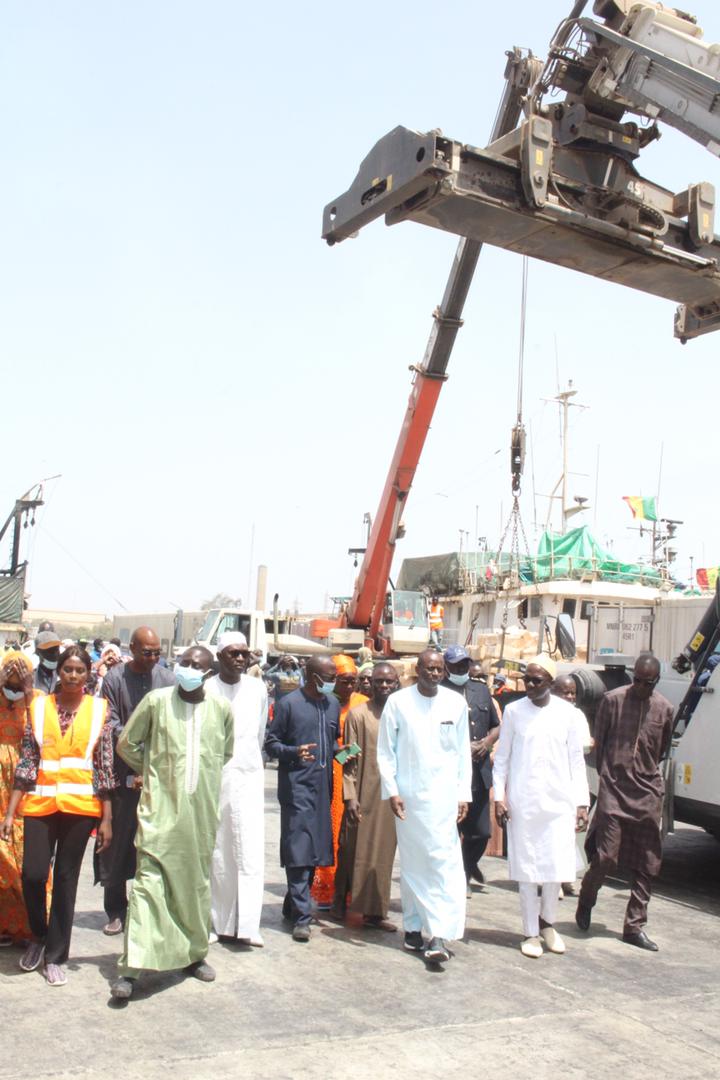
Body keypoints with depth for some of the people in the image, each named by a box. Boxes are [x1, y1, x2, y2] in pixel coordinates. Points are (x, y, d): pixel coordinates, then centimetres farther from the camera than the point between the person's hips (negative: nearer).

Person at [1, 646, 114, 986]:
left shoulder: (98, 709, 2)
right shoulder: (39, 706, 4)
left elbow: (105, 766, 2)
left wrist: (106, 818, 0)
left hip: (81, 805, -1)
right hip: (40, 803, 1)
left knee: (66, 878, 5)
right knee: (33, 874, -5)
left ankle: (55, 955, 20)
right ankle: (39, 934, 26)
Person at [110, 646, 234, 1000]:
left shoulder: (221, 708, 3)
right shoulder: (157, 700, -3)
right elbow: (126, 743, 7)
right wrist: (151, 771, 10)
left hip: (201, 808, 3)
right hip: (161, 805, -3)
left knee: (197, 881, 13)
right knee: (149, 880, -9)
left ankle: (194, 953, 28)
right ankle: (130, 967, -6)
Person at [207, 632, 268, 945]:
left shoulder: (257, 689, 4)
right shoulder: (206, 689, -4)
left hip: (248, 776, 2)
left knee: (251, 851, -4)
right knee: (216, 853, 5)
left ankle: (246, 925, -1)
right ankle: (218, 922, 16)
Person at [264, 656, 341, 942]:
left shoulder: (333, 703, 13)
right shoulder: (288, 703, -5)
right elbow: (271, 742, -3)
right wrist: (294, 752, -20)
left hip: (323, 785, 6)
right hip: (296, 785, -6)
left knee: (316, 849, 11)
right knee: (298, 850, -7)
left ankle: (292, 906, 25)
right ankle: (301, 917, -4)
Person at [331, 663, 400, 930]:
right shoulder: (358, 714, -3)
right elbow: (350, 759, -5)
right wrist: (350, 796, -12)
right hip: (364, 794, -4)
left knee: (382, 852, 8)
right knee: (353, 849, 5)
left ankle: (374, 910, 16)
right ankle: (340, 900, 22)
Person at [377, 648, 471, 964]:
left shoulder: (456, 703, 4)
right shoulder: (398, 702, -1)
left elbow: (463, 752, 8)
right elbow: (385, 751, 2)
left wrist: (463, 794, 4)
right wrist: (391, 791, -5)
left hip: (444, 796, 1)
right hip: (409, 795, -1)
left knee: (445, 863, -7)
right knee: (412, 863, 8)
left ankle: (440, 935, -6)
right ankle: (413, 928, 20)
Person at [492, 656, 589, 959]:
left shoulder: (565, 712, 3)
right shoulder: (514, 711, 1)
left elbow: (576, 759, 7)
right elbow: (502, 757, 5)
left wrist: (582, 803, 4)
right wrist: (499, 796, -3)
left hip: (559, 801, 1)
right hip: (522, 802, -1)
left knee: (557, 865, 3)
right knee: (526, 867, 3)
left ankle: (547, 921, 28)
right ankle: (531, 932, 17)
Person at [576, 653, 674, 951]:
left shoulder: (664, 709, 4)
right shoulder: (613, 700, -4)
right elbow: (599, 743, 4)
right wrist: (609, 776, 7)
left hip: (648, 795, 3)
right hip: (613, 792, -3)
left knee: (647, 865, 4)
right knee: (606, 856, -7)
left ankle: (634, 927, 16)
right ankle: (586, 901, 22)